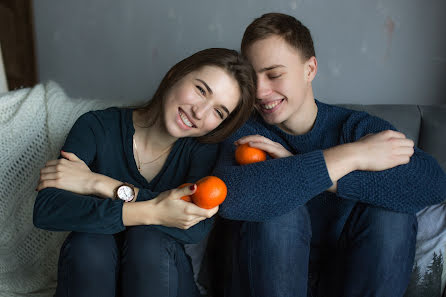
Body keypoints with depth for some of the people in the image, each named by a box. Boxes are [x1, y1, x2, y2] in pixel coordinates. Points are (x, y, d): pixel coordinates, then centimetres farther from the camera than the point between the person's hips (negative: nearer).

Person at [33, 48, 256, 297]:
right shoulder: (98, 127, -11)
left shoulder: (204, 147, -8)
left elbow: (197, 227, -24)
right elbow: (46, 210, -23)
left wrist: (98, 184, -25)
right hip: (90, 274, 0)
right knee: (90, 241, -31)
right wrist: (151, 212, -34)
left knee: (148, 238, -29)